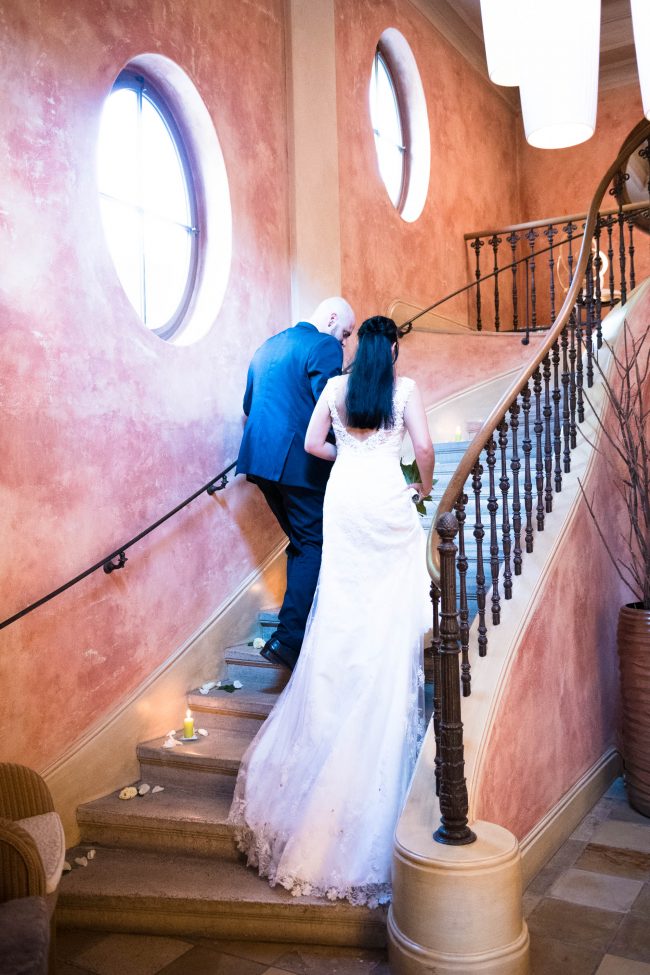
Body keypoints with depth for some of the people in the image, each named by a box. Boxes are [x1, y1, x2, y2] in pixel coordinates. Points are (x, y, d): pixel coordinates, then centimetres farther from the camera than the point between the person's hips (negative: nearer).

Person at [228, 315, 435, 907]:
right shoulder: (405, 388, -2)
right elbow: (424, 447, -8)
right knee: (392, 603, 5)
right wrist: (425, 489, 9)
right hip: (388, 498, -3)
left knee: (344, 602, 12)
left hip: (343, 496, 3)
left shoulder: (335, 387, 6)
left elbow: (312, 444, 7)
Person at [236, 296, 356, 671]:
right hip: (301, 462, -8)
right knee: (314, 545, -1)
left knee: (300, 543, 19)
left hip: (260, 458, 8)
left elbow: (249, 405, 24)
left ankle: (303, 624, 25)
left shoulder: (268, 346, 19)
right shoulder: (324, 347, -7)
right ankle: (288, 638, -6)